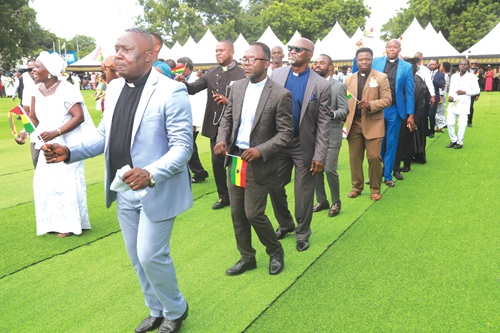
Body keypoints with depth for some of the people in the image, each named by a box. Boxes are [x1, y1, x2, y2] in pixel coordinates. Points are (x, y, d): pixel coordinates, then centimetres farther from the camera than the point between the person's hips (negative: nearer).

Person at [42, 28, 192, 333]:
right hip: (124, 190, 7)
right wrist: (71, 151, -4)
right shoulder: (114, 88, 6)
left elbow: (182, 146, -19)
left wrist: (150, 174, -33)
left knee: (151, 256, -2)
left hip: (157, 190, -7)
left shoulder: (171, 91, -17)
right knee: (137, 257, 17)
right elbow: (105, 136, 11)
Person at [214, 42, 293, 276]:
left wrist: (260, 151, -22)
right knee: (237, 212, 12)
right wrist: (221, 139, -4)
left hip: (259, 163, -6)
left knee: (253, 213, -3)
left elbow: (286, 133, -11)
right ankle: (247, 257, 30)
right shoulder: (237, 87, 5)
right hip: (235, 158, 6)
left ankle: (276, 252, 25)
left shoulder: (280, 95, -12)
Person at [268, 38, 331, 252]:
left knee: (303, 192, 7)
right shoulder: (276, 74, 1)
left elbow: (323, 124, -8)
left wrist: (319, 155, -12)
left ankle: (302, 233, 29)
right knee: (275, 187, 13)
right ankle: (285, 224, 37)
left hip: (304, 145, -3)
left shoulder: (321, 85, -9)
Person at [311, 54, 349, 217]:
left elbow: (345, 109, -8)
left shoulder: (339, 86, -3)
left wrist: (333, 113, -27)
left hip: (331, 134, -4)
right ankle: (321, 200, 25)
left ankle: (336, 202, 14)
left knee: (330, 169, -6)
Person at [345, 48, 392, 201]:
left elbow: (387, 100, -5)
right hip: (353, 124, 3)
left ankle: (375, 188, 14)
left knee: (374, 157, -3)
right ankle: (356, 186, 23)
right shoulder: (349, 79, 12)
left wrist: (370, 105, -20)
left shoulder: (381, 77, 1)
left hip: (373, 124, -3)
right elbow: (344, 102, 12)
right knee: (354, 157, 8)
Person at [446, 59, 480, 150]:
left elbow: (477, 90, -2)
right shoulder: (453, 76, 13)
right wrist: (449, 95, -3)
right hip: (453, 103, 4)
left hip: (464, 104, -4)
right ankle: (453, 140, 18)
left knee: (461, 124, -5)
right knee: (450, 123, 0)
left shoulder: (472, 77, -1)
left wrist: (465, 92, -15)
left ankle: (460, 142, 9)